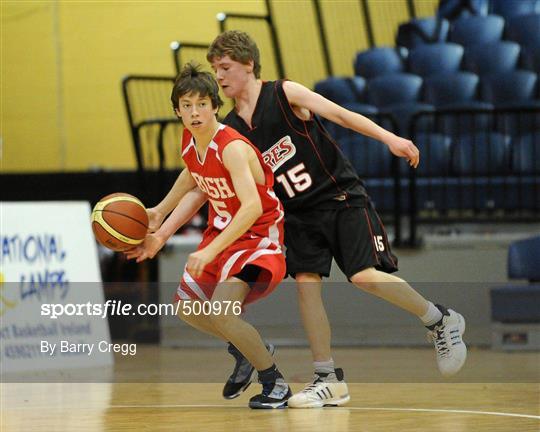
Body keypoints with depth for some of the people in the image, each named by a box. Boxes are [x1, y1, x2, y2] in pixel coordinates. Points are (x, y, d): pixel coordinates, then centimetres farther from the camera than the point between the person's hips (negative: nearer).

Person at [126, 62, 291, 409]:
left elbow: (252, 206, -39)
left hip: (258, 235, -9)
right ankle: (248, 351, 37)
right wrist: (161, 233, 17)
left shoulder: (232, 147, -28)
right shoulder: (189, 143, -3)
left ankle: (275, 384, -10)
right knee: (186, 306, 17)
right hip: (223, 229, 9)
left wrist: (210, 252, -44)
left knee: (221, 311, -26)